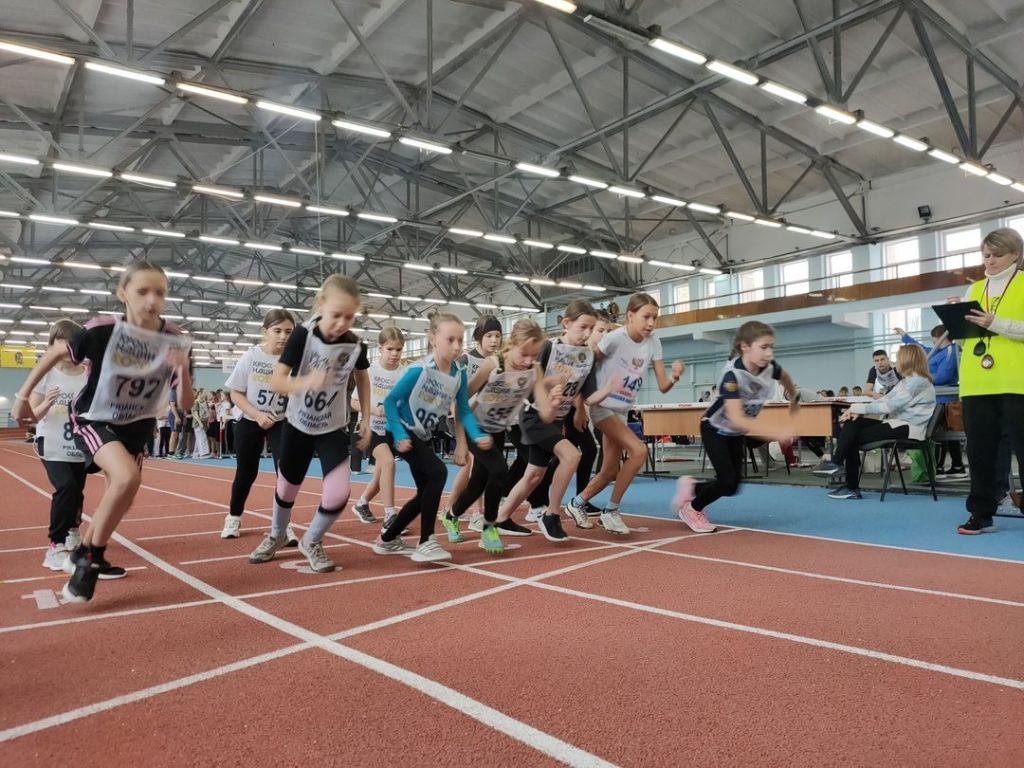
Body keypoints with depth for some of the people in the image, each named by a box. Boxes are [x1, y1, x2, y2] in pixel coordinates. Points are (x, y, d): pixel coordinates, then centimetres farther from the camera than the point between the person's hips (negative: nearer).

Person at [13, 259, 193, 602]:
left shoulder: (174, 341, -20)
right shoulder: (102, 330, -27)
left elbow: (186, 406, -18)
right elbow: (56, 353, -7)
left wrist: (183, 370, -37)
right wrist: (23, 395, 1)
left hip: (134, 426, 5)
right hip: (92, 419, -4)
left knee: (120, 493, 16)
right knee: (127, 477, -29)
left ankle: (85, 554, 44)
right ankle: (90, 558, -7)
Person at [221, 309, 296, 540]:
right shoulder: (250, 356, -13)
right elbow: (235, 393, -9)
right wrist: (258, 415, -20)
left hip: (282, 421, 0)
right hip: (248, 421, 0)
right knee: (246, 472, 11)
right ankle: (234, 517, 34)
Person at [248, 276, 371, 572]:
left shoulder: (355, 345, -14)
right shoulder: (303, 335, -22)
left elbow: (362, 380, 7)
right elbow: (276, 381, -28)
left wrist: (366, 420, 4)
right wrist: (306, 382, -48)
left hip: (333, 428, 1)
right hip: (298, 424, -1)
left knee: (338, 494, -13)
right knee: (287, 487, 15)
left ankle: (311, 541, 17)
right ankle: (277, 535, 47)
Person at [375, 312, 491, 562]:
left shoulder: (460, 373, -8)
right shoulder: (419, 370, -25)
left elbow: (464, 410, -4)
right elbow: (390, 401, -19)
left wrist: (477, 435, -21)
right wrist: (399, 435, -28)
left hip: (424, 436, 8)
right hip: (404, 432, -7)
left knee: (425, 493, 9)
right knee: (438, 473, -26)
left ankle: (388, 539, 27)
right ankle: (426, 544, -18)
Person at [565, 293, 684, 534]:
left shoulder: (653, 342, -4)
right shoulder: (615, 338, -20)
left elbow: (663, 386, -6)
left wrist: (674, 376, -27)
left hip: (622, 411, 7)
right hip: (602, 406, -7)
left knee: (610, 471, 9)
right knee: (639, 451, -23)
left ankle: (576, 503, 33)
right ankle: (611, 511, -8)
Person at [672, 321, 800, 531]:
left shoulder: (770, 367, -18)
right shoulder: (733, 374, -36)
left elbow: (785, 377, 9)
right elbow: (737, 419, -44)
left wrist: (794, 399, 23)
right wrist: (776, 434, -50)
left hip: (736, 433, 6)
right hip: (715, 428, -6)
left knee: (732, 486, 3)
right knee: (727, 480, -15)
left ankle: (691, 487, 29)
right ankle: (691, 508, 11)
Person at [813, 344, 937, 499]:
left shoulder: (918, 382, -13)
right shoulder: (906, 381, 19)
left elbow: (889, 405, -20)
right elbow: (886, 399, 10)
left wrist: (858, 407, -15)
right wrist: (858, 411, -5)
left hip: (907, 428, -9)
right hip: (897, 423, 9)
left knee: (854, 437, -14)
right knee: (852, 422, -10)